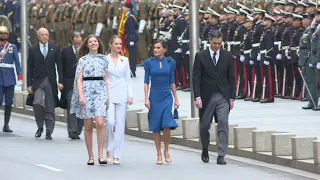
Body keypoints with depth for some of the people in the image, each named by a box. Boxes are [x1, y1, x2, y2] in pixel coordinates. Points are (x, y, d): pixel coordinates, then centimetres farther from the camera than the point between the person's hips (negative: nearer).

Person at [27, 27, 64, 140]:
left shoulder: (55, 49, 9)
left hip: (51, 82, 1)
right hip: (38, 82, -1)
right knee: (37, 103, -19)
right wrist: (29, 84, -1)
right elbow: (29, 69, 5)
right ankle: (40, 127, 1)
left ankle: (49, 132, 8)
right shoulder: (33, 50, 7)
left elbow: (59, 66, 6)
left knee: (50, 108, 1)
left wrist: (60, 82, -2)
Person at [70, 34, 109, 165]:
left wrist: (108, 97, 8)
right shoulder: (83, 60, 8)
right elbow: (79, 79, 2)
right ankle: (90, 156, 9)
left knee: (100, 123, -16)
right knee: (88, 126, 1)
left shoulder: (103, 59, 13)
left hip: (100, 92, 1)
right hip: (86, 91, -1)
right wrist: (81, 95, -10)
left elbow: (105, 79, 14)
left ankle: (100, 155, -14)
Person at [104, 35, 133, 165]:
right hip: (109, 94, -3)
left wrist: (130, 95, 2)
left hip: (122, 95, 3)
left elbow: (128, 79, 12)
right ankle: (108, 150, 7)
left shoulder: (124, 60, 11)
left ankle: (116, 155, 4)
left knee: (120, 124, -1)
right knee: (110, 122, -15)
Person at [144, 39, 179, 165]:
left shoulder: (170, 62, 5)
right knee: (156, 127, 2)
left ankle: (166, 151, 7)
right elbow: (146, 81, 1)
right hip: (154, 97, 0)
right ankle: (159, 154, 11)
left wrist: (176, 98, 9)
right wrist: (146, 98, -7)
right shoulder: (149, 62, 1)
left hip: (167, 96, 0)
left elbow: (172, 82, 10)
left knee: (167, 125, -12)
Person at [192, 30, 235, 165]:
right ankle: (205, 150, 32)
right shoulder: (200, 56, 0)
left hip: (223, 96, 1)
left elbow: (231, 78, 8)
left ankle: (221, 155, -10)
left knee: (223, 124, -10)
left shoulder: (227, 56, 5)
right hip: (206, 97, -1)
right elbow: (196, 78, -3)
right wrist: (197, 96, -12)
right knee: (204, 125, 8)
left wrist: (232, 98, 3)